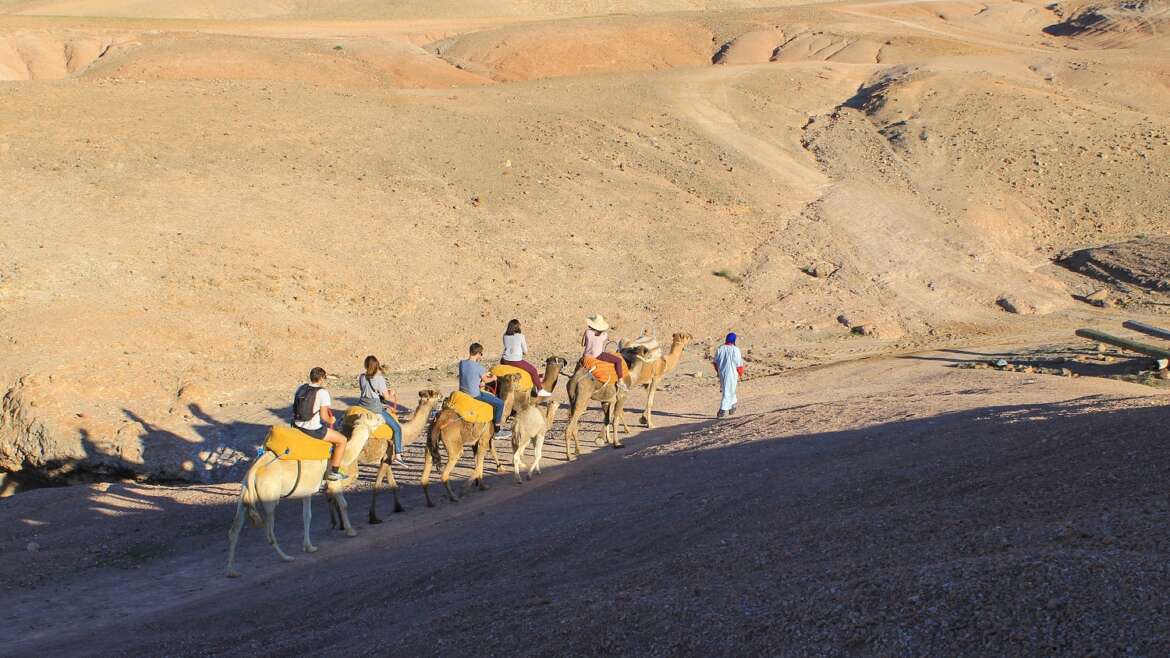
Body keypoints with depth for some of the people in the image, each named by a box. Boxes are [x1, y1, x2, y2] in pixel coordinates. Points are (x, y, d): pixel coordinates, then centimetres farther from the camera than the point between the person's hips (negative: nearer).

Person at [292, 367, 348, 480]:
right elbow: (324, 416, -18)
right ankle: (334, 472, 12)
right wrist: (330, 421, 4)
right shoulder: (323, 392, -16)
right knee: (342, 440, 10)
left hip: (297, 425, 8)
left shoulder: (300, 388, 5)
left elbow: (295, 408, 13)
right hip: (314, 429, -8)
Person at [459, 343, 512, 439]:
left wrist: (485, 374, 25)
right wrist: (493, 378, 20)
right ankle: (497, 431, 9)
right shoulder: (478, 367, -19)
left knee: (492, 397, 30)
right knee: (500, 403, 1)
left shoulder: (462, 363, 0)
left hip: (462, 393, 9)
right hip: (474, 395, -9)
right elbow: (485, 380, -1)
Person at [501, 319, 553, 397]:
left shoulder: (505, 335, 4)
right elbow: (525, 351, 0)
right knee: (533, 370, 11)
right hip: (516, 361, -5)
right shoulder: (520, 336, -7)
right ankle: (540, 390, 13)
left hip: (505, 361, 5)